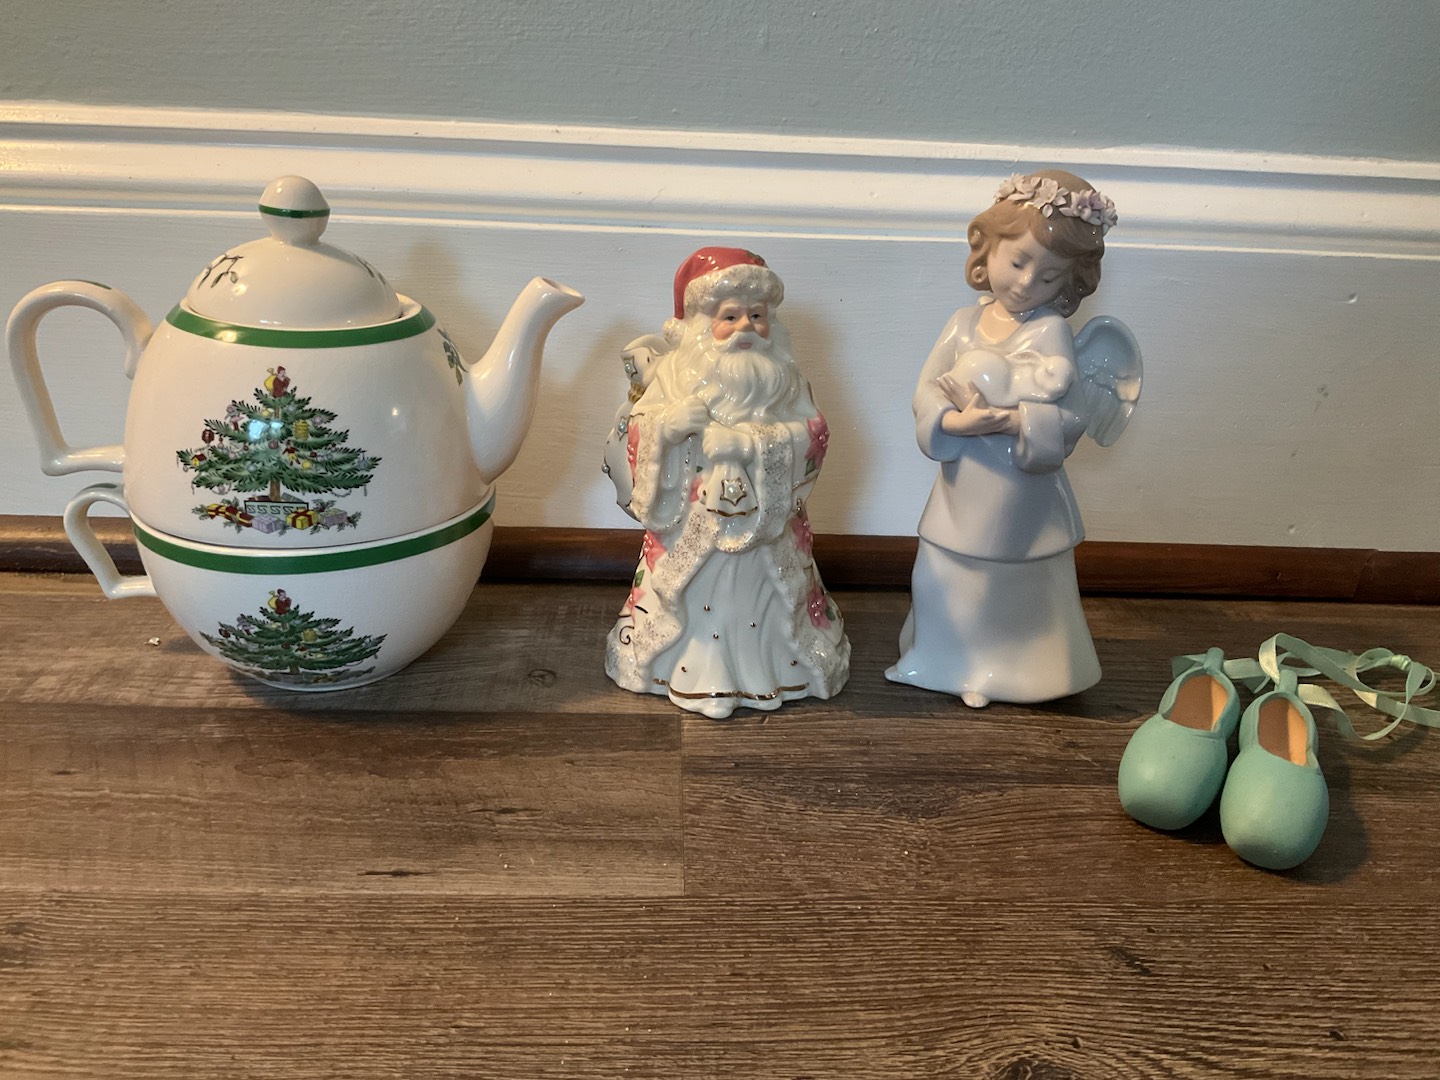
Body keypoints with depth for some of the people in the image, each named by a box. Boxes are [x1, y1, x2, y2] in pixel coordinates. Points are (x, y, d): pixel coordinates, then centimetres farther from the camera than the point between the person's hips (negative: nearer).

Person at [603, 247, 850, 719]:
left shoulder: (782, 375, 1)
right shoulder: (676, 372, -2)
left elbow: (812, 431, -8)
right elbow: (635, 431, -5)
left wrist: (756, 441, -21)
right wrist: (669, 423, -25)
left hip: (765, 519, 1)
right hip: (692, 523, 0)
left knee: (758, 598, 10)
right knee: (696, 596, 9)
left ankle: (762, 663, 31)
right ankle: (691, 667, 27)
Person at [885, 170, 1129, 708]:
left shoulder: (1050, 330, -11)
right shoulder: (964, 322, 1)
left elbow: (1073, 414, -17)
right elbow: (926, 393, -3)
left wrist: (1011, 422, -27)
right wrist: (954, 422, -22)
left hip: (1024, 486, -4)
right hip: (964, 486, 4)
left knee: (1019, 584, 10)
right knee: (948, 582, 15)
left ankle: (1009, 668, 31)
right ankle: (948, 659, 37)